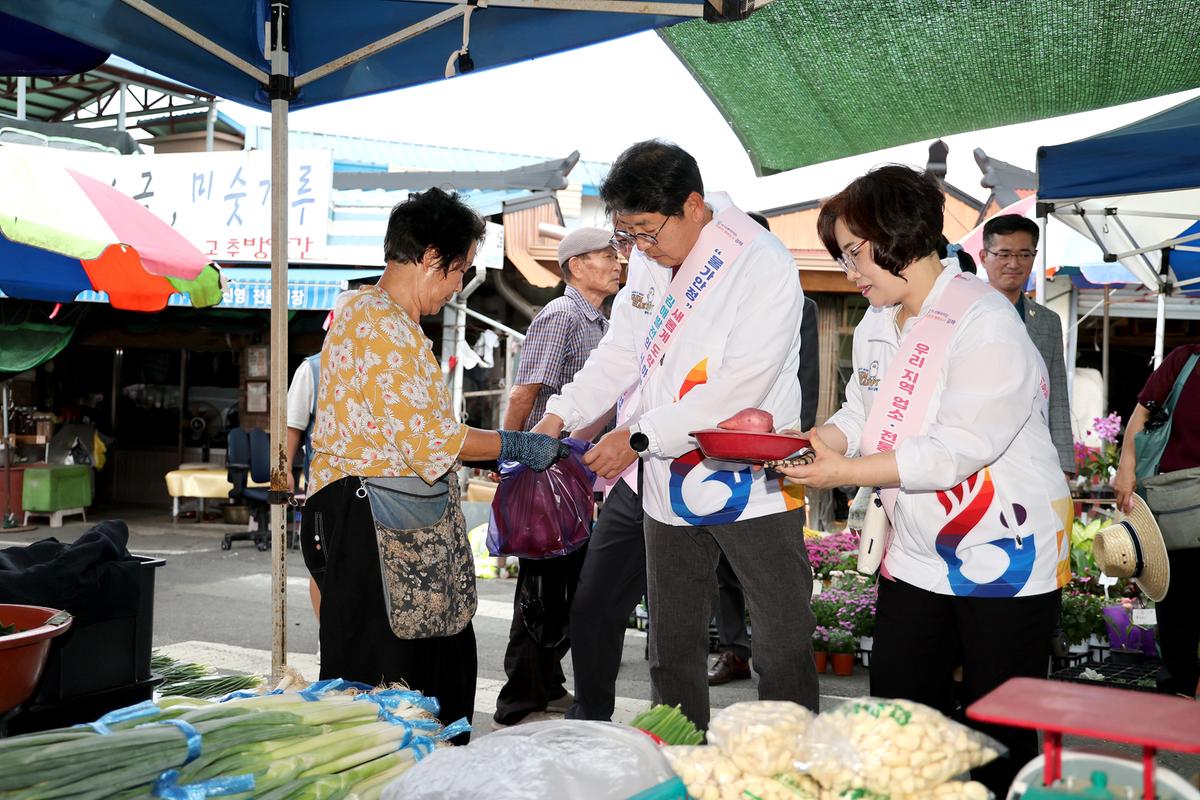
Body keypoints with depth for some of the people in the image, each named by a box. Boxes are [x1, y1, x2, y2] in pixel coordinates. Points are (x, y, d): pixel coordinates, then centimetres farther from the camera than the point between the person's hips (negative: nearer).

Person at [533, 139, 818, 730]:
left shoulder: (763, 265, -17)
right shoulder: (648, 261, 7)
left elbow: (740, 387, -23)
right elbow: (619, 353, 11)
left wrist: (640, 438, -20)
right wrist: (559, 416, -3)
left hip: (749, 482, -7)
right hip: (668, 483, 7)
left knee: (784, 647, 2)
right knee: (671, 647, 16)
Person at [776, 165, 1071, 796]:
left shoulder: (985, 323, -19)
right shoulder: (876, 326, 8)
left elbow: (961, 449, -26)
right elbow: (860, 416, 11)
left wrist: (847, 471, -27)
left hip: (1004, 556, -7)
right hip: (916, 557, 8)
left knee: (997, 741, 4)